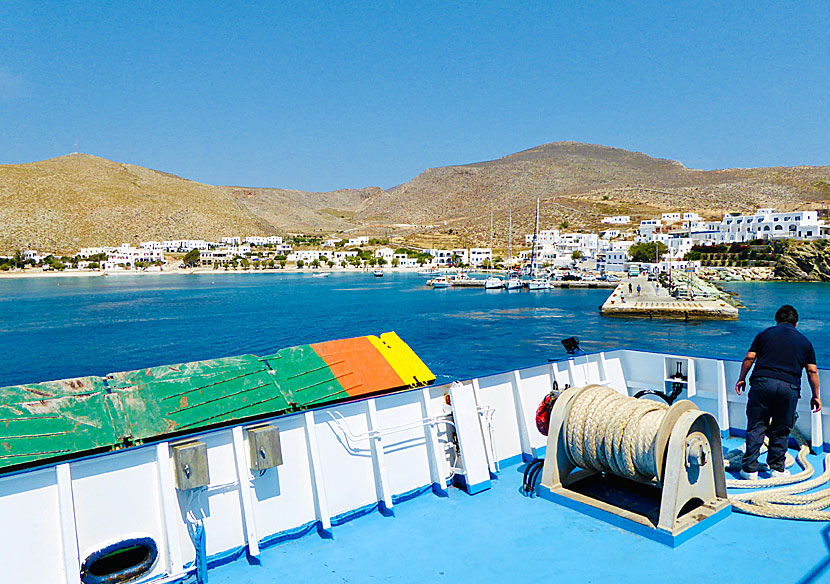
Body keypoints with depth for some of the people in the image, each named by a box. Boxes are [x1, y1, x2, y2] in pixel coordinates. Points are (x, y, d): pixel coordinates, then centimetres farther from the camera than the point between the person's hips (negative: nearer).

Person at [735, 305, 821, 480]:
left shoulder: (765, 334, 14)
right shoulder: (804, 341, 16)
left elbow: (749, 357, 5)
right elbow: (812, 370, 12)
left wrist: (741, 379, 15)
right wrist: (815, 396, 18)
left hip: (762, 382, -1)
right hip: (789, 387, 1)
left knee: (756, 427, 3)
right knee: (781, 431, 14)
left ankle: (750, 468, 2)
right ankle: (777, 468, 21)